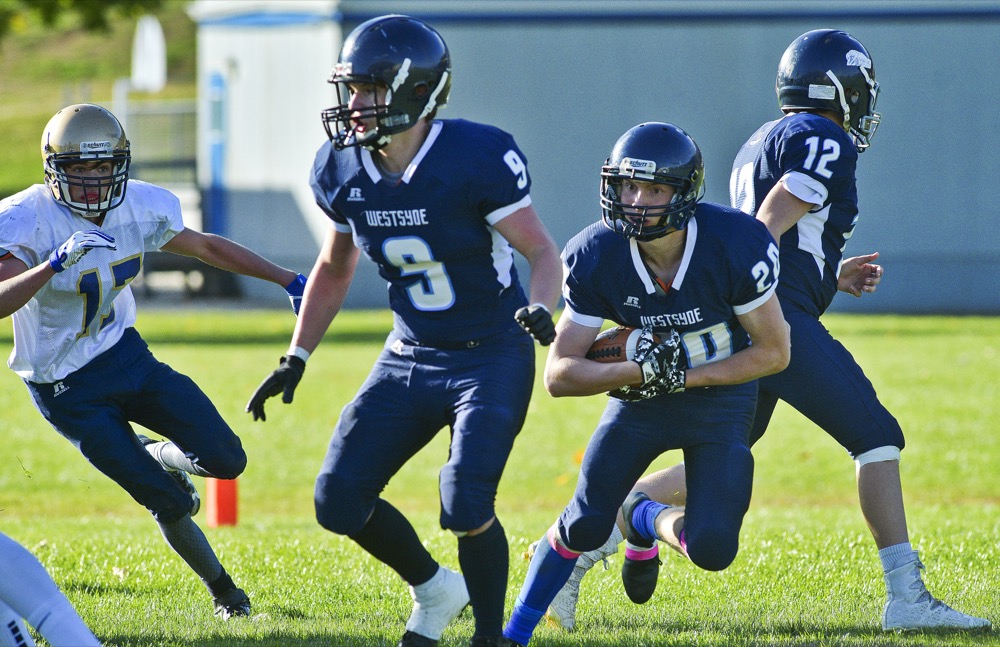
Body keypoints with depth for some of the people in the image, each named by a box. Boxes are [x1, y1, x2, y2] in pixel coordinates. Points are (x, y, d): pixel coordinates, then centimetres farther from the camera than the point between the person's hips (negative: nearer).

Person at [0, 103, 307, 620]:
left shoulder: (140, 207, -6)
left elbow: (205, 247, 11)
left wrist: (289, 281, 12)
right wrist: (56, 264, -49)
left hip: (126, 355, 5)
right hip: (69, 390, -5)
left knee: (224, 459, -9)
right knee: (170, 504, -6)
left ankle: (158, 457, 25)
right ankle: (222, 589, 21)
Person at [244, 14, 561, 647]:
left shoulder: (477, 157, -21)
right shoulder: (344, 168, -3)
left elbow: (543, 252, -14)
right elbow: (334, 269, 13)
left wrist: (540, 308, -35)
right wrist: (295, 359, 10)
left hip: (492, 357, -6)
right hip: (409, 357, 6)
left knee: (465, 505, -21)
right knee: (340, 502, -2)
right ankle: (434, 589, 24)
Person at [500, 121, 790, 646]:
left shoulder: (735, 245, -26)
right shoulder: (596, 257, -20)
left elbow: (774, 352, -14)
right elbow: (559, 375, -16)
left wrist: (685, 377, -23)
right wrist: (638, 372, -33)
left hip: (721, 393, -1)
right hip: (640, 398, 1)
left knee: (711, 550, -14)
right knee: (584, 524, -8)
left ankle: (646, 521, 22)